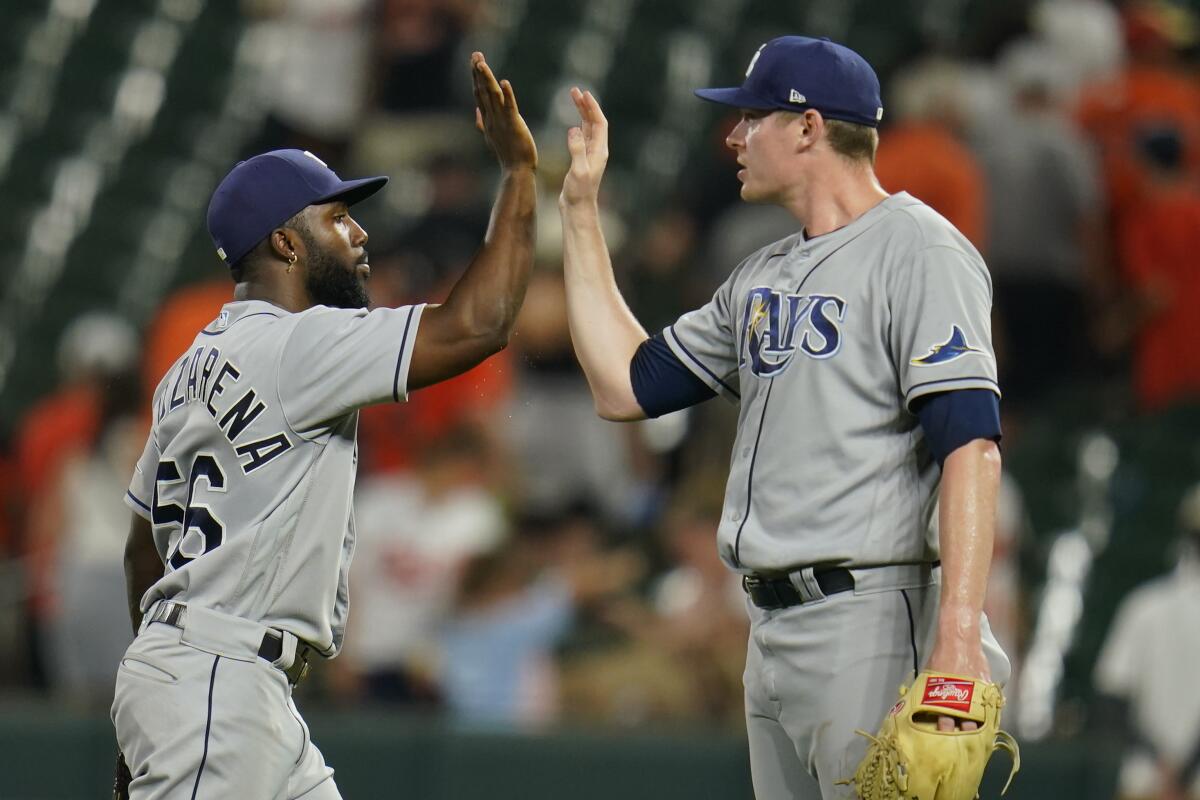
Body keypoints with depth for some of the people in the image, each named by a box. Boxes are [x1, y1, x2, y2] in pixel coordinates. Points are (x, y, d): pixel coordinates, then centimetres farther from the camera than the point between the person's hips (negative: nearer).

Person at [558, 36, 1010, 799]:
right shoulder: (762, 277, 21)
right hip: (772, 634, 9)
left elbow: (971, 445, -18)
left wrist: (958, 635, -28)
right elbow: (625, 385, 23)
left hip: (873, 623, -9)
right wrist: (580, 209, 23)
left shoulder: (918, 250, -8)